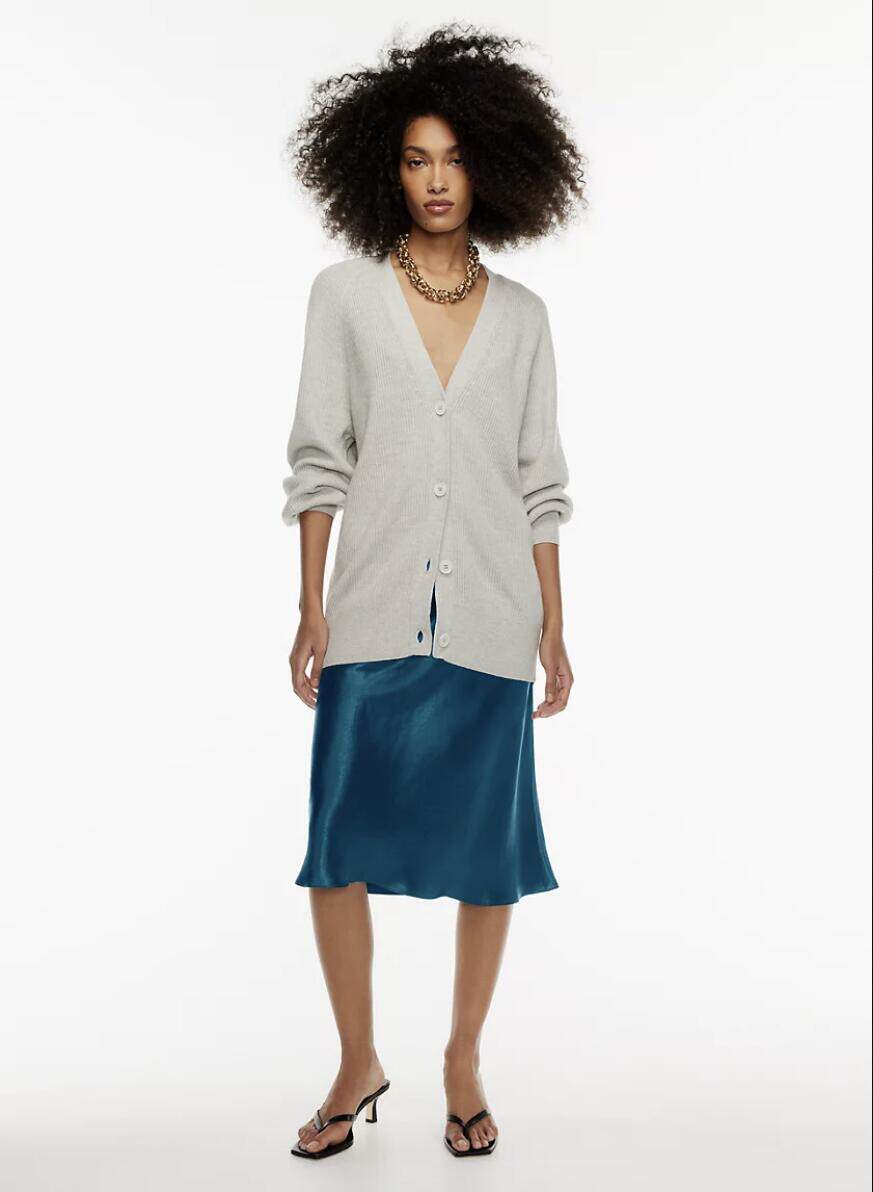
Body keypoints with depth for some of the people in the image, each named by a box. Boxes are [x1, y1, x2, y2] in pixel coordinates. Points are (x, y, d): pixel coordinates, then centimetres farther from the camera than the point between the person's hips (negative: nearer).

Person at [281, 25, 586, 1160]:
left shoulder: (522, 315, 9)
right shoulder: (345, 294, 5)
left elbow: (540, 482, 8)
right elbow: (318, 462, 2)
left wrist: (555, 628, 5)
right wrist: (311, 611, -4)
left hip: (490, 621, 1)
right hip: (373, 615, -1)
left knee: (487, 851, 7)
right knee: (340, 846, 1)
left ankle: (464, 1062, 25)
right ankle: (359, 1063, 21)